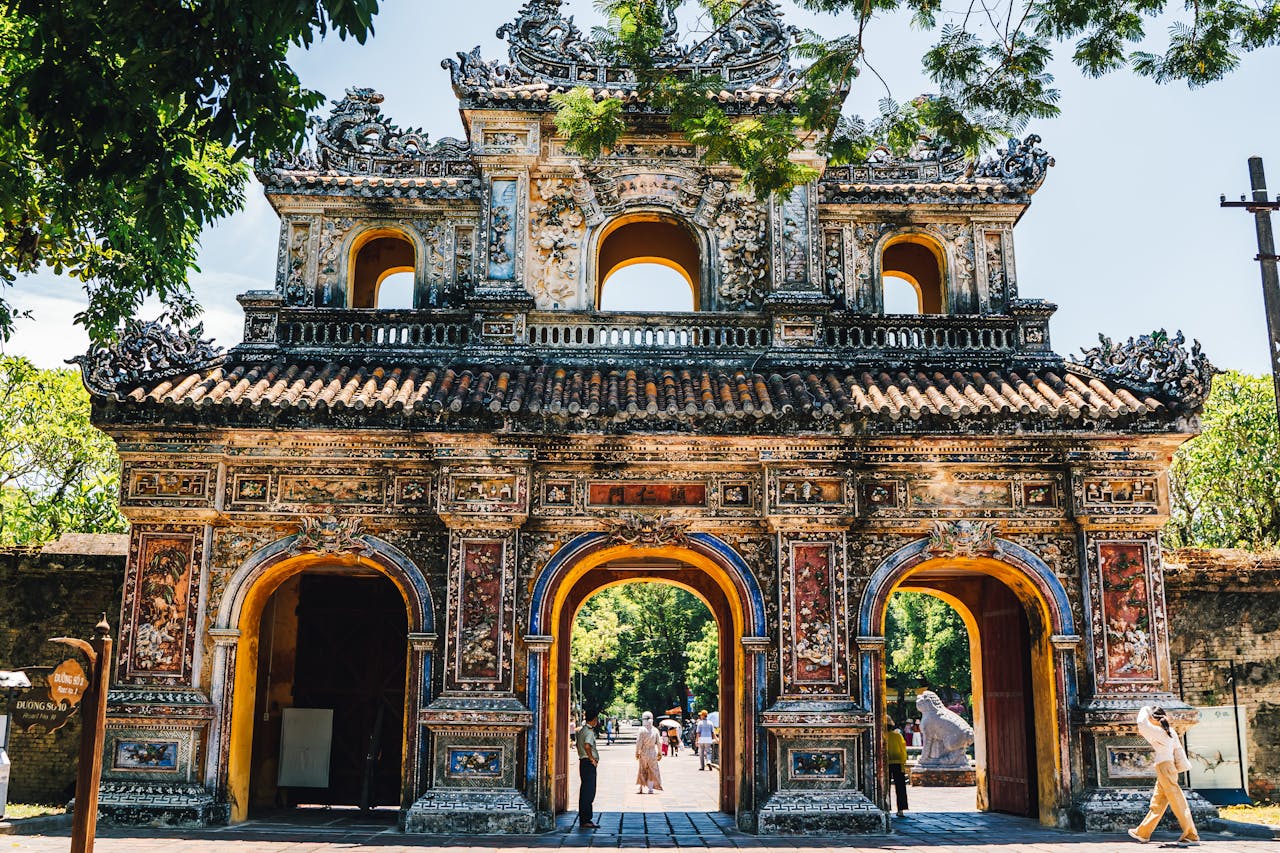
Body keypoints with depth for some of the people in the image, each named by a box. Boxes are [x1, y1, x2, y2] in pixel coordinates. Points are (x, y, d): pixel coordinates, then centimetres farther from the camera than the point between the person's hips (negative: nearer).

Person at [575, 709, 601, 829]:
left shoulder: (581, 730, 14)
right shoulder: (589, 732, -16)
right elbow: (587, 746, -31)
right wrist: (592, 758, -19)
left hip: (583, 762, 10)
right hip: (589, 763, -10)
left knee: (585, 792, 14)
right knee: (589, 792, -8)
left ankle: (583, 819, 18)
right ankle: (586, 820, -8)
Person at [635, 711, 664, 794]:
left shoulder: (642, 730, -10)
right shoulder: (655, 730, -2)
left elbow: (639, 742, -13)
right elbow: (659, 743, 0)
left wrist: (637, 752, -5)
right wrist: (659, 753, 8)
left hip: (643, 753, -2)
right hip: (653, 752, 2)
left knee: (642, 771, 12)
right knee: (652, 771, 11)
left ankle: (641, 788, 12)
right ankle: (650, 789, 9)